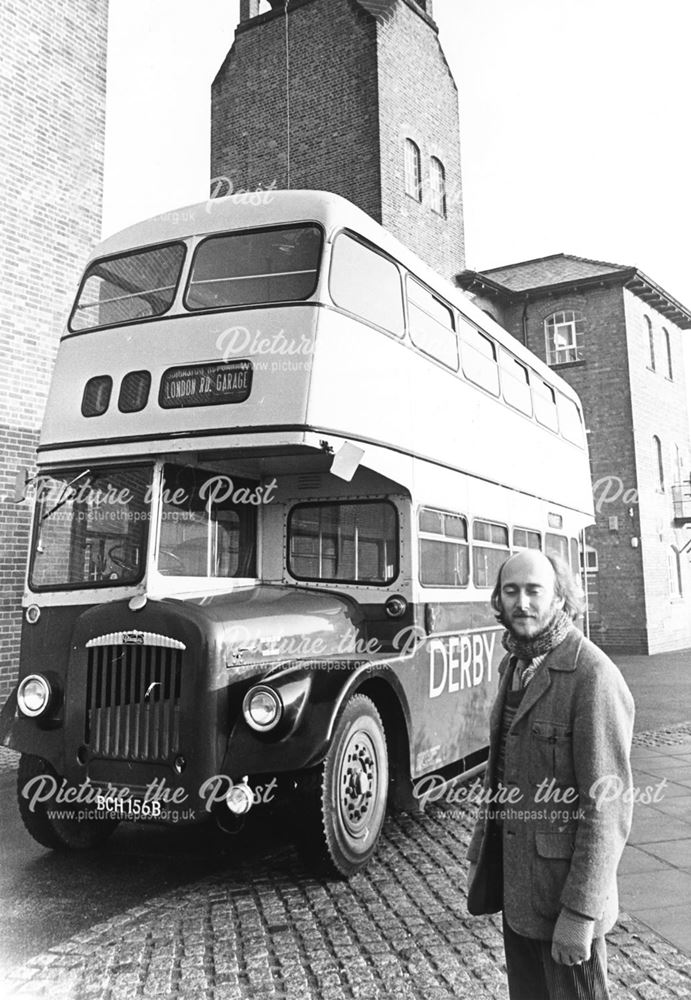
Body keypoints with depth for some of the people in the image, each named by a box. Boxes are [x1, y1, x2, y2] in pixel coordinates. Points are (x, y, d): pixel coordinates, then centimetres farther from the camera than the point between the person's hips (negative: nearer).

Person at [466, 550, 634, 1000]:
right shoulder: (515, 665, 7)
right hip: (514, 883, 7)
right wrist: (481, 856, 14)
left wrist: (580, 912, -21)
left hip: (563, 890, -7)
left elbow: (608, 804, -21)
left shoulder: (593, 675, -20)